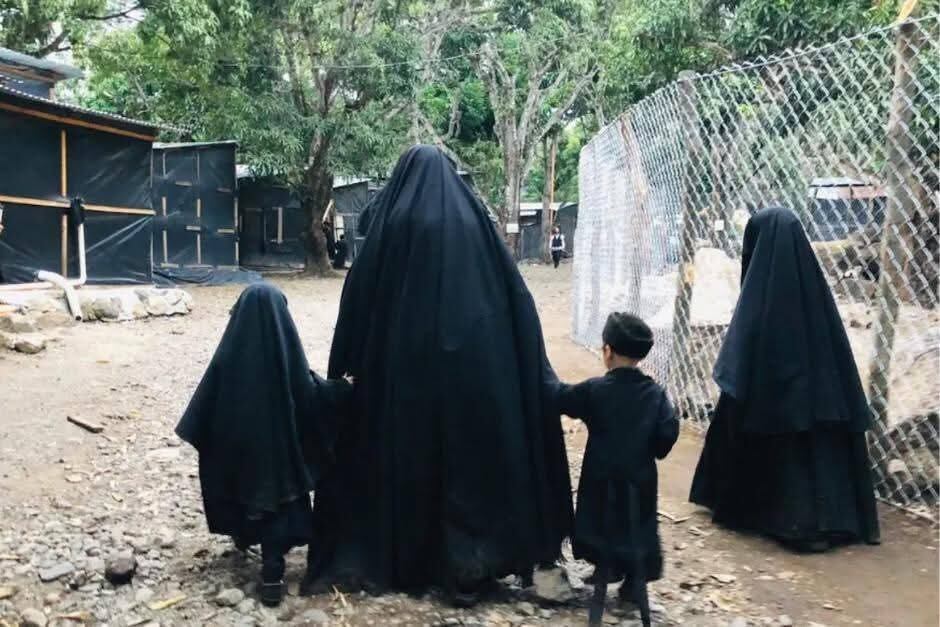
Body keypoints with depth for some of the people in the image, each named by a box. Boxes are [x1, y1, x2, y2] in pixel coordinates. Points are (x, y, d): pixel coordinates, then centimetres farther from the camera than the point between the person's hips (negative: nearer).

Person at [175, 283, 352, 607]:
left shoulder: (230, 352, -11)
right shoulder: (287, 350, -16)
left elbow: (207, 400, -4)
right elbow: (309, 392, -8)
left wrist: (196, 434, 10)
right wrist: (343, 387, 8)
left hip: (236, 443, 2)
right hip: (280, 443, -2)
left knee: (241, 487, 26)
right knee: (277, 500, 7)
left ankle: (243, 535, 51)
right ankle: (272, 575, 5)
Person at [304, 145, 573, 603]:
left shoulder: (394, 220, -4)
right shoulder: (472, 218, 4)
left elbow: (360, 297, -5)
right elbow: (515, 295, 3)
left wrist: (346, 365, 3)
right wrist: (537, 370, 9)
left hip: (401, 362, -2)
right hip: (471, 362, 2)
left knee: (401, 454, 10)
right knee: (469, 452, 10)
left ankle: (392, 560, 21)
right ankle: (465, 563, 15)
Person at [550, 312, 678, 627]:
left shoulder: (594, 390, -13)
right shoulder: (655, 392, -7)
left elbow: (559, 397, -3)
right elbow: (669, 431, -10)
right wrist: (652, 451, 8)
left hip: (603, 475, -2)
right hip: (640, 476, 2)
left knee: (603, 520, 17)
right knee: (637, 523, 15)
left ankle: (606, 569, 27)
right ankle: (635, 580, 19)